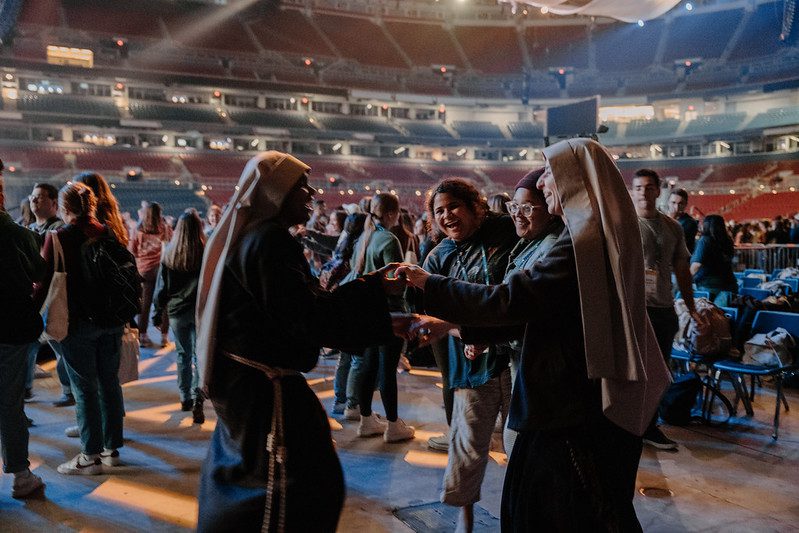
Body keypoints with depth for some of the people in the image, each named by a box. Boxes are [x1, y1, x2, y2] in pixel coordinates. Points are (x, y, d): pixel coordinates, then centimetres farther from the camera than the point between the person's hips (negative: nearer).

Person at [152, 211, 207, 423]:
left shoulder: (169, 254, -2)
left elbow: (161, 286, 3)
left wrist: (157, 312, 10)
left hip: (177, 311, 2)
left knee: (183, 354, 15)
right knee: (198, 355, 3)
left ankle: (185, 398, 22)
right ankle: (197, 397, -13)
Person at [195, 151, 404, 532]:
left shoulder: (240, 235, 12)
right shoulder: (269, 240, -19)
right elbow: (308, 316, -24)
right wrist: (372, 289, -21)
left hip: (239, 382, 11)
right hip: (266, 388, -11)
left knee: (242, 470, 25)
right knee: (305, 484, -1)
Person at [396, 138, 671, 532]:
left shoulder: (586, 240, -22)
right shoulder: (590, 236, 12)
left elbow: (510, 299, -25)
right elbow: (534, 311, 12)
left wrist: (428, 285, -13)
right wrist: (455, 324, 7)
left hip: (581, 413, -10)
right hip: (576, 399, 10)